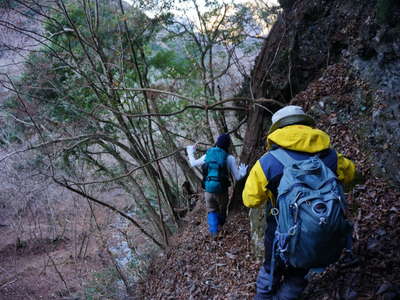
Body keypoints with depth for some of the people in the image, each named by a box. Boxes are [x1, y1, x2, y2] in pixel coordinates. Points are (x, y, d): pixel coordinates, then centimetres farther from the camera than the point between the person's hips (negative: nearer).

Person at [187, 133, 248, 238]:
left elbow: (193, 164, 15)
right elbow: (237, 177, -5)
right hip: (221, 190, -2)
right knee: (222, 210, 23)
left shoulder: (207, 155, 0)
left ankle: (214, 231, 5)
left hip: (208, 190, 2)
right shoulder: (229, 158, -9)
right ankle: (220, 226, 42)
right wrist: (242, 173, 17)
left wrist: (190, 152, 33)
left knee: (211, 210, 18)